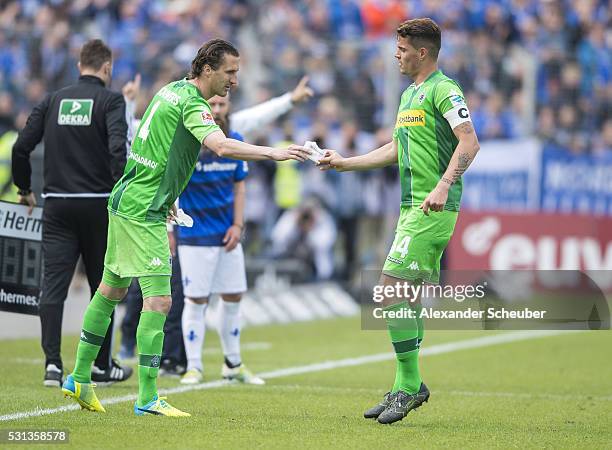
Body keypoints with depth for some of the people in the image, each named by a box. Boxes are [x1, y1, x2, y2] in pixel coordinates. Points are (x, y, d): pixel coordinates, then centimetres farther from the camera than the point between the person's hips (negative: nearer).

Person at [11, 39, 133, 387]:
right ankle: (101, 365, 15)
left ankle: (52, 362, -11)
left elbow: (21, 147, 6)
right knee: (103, 286, 9)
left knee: (53, 285, 1)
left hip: (57, 205, 3)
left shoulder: (54, 100, 10)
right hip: (97, 206, -3)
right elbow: (117, 148, -19)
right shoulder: (110, 100, -3)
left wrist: (25, 189, 19)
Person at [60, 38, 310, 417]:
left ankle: (80, 379, 26)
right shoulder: (191, 105, -17)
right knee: (158, 299, -11)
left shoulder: (173, 91, 13)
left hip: (125, 201, 11)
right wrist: (274, 153, -36)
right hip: (142, 211, -11)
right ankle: (148, 397, -12)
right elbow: (222, 147, -34)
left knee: (112, 290, 17)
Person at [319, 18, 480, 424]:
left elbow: (469, 142, -20)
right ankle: (409, 388, 16)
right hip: (412, 208, 10)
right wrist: (345, 163, 30)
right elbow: (397, 149, 31)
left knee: (391, 291, -13)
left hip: (433, 209, -10)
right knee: (407, 298, 10)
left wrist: (443, 185, -31)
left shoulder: (443, 89, -10)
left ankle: (409, 385, -8)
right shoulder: (409, 94, 20)